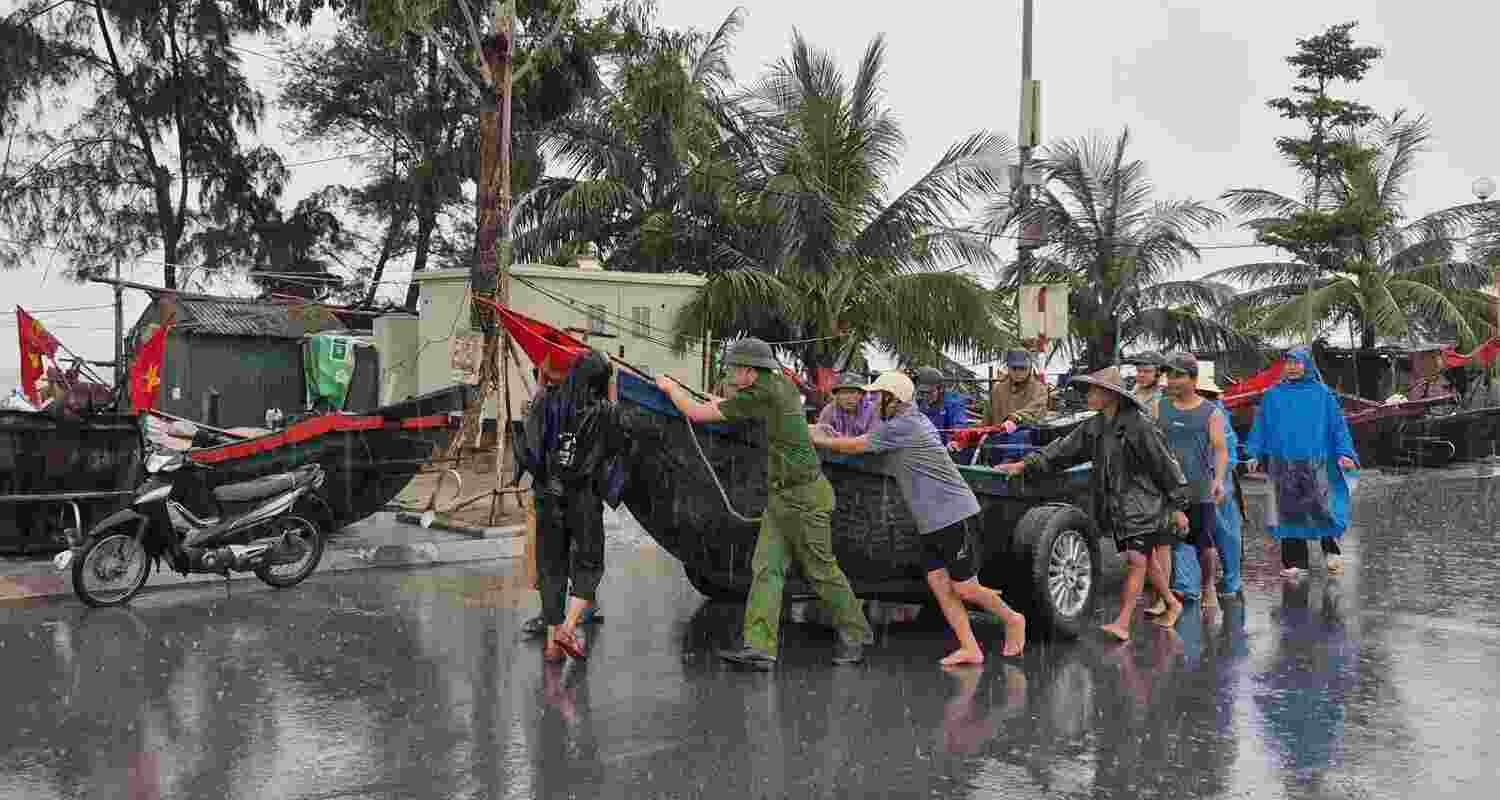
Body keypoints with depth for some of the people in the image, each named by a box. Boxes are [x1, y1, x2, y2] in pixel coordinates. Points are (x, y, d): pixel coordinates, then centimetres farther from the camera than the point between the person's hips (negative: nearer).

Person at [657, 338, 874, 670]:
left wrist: (670, 387, 6)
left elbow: (696, 413, -13)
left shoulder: (759, 395, -18)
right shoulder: (783, 384, 8)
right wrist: (723, 402, 35)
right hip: (782, 496, 9)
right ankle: (760, 647, -6)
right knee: (766, 568, -1)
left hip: (804, 496, -9)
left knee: (821, 570, 3)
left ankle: (856, 634, 21)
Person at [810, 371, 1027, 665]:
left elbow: (854, 446, -12)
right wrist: (826, 435, 15)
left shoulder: (902, 426, -17)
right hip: (932, 521, 9)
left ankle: (1012, 620, 19)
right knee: (938, 583, 3)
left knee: (964, 588, -2)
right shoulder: (914, 420, 13)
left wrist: (818, 440, 2)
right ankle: (970, 649, 5)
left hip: (954, 515, -9)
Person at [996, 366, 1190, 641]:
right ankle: (1172, 604, 36)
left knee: (1136, 559, -10)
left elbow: (1165, 466, -11)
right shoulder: (1092, 428, 6)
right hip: (1117, 506, 7)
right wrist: (1025, 465, -2)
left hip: (1144, 505, -7)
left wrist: (1178, 507, -8)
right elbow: (1062, 450, 8)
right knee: (1146, 559, 18)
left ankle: (1122, 623, -10)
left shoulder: (1139, 426, -16)